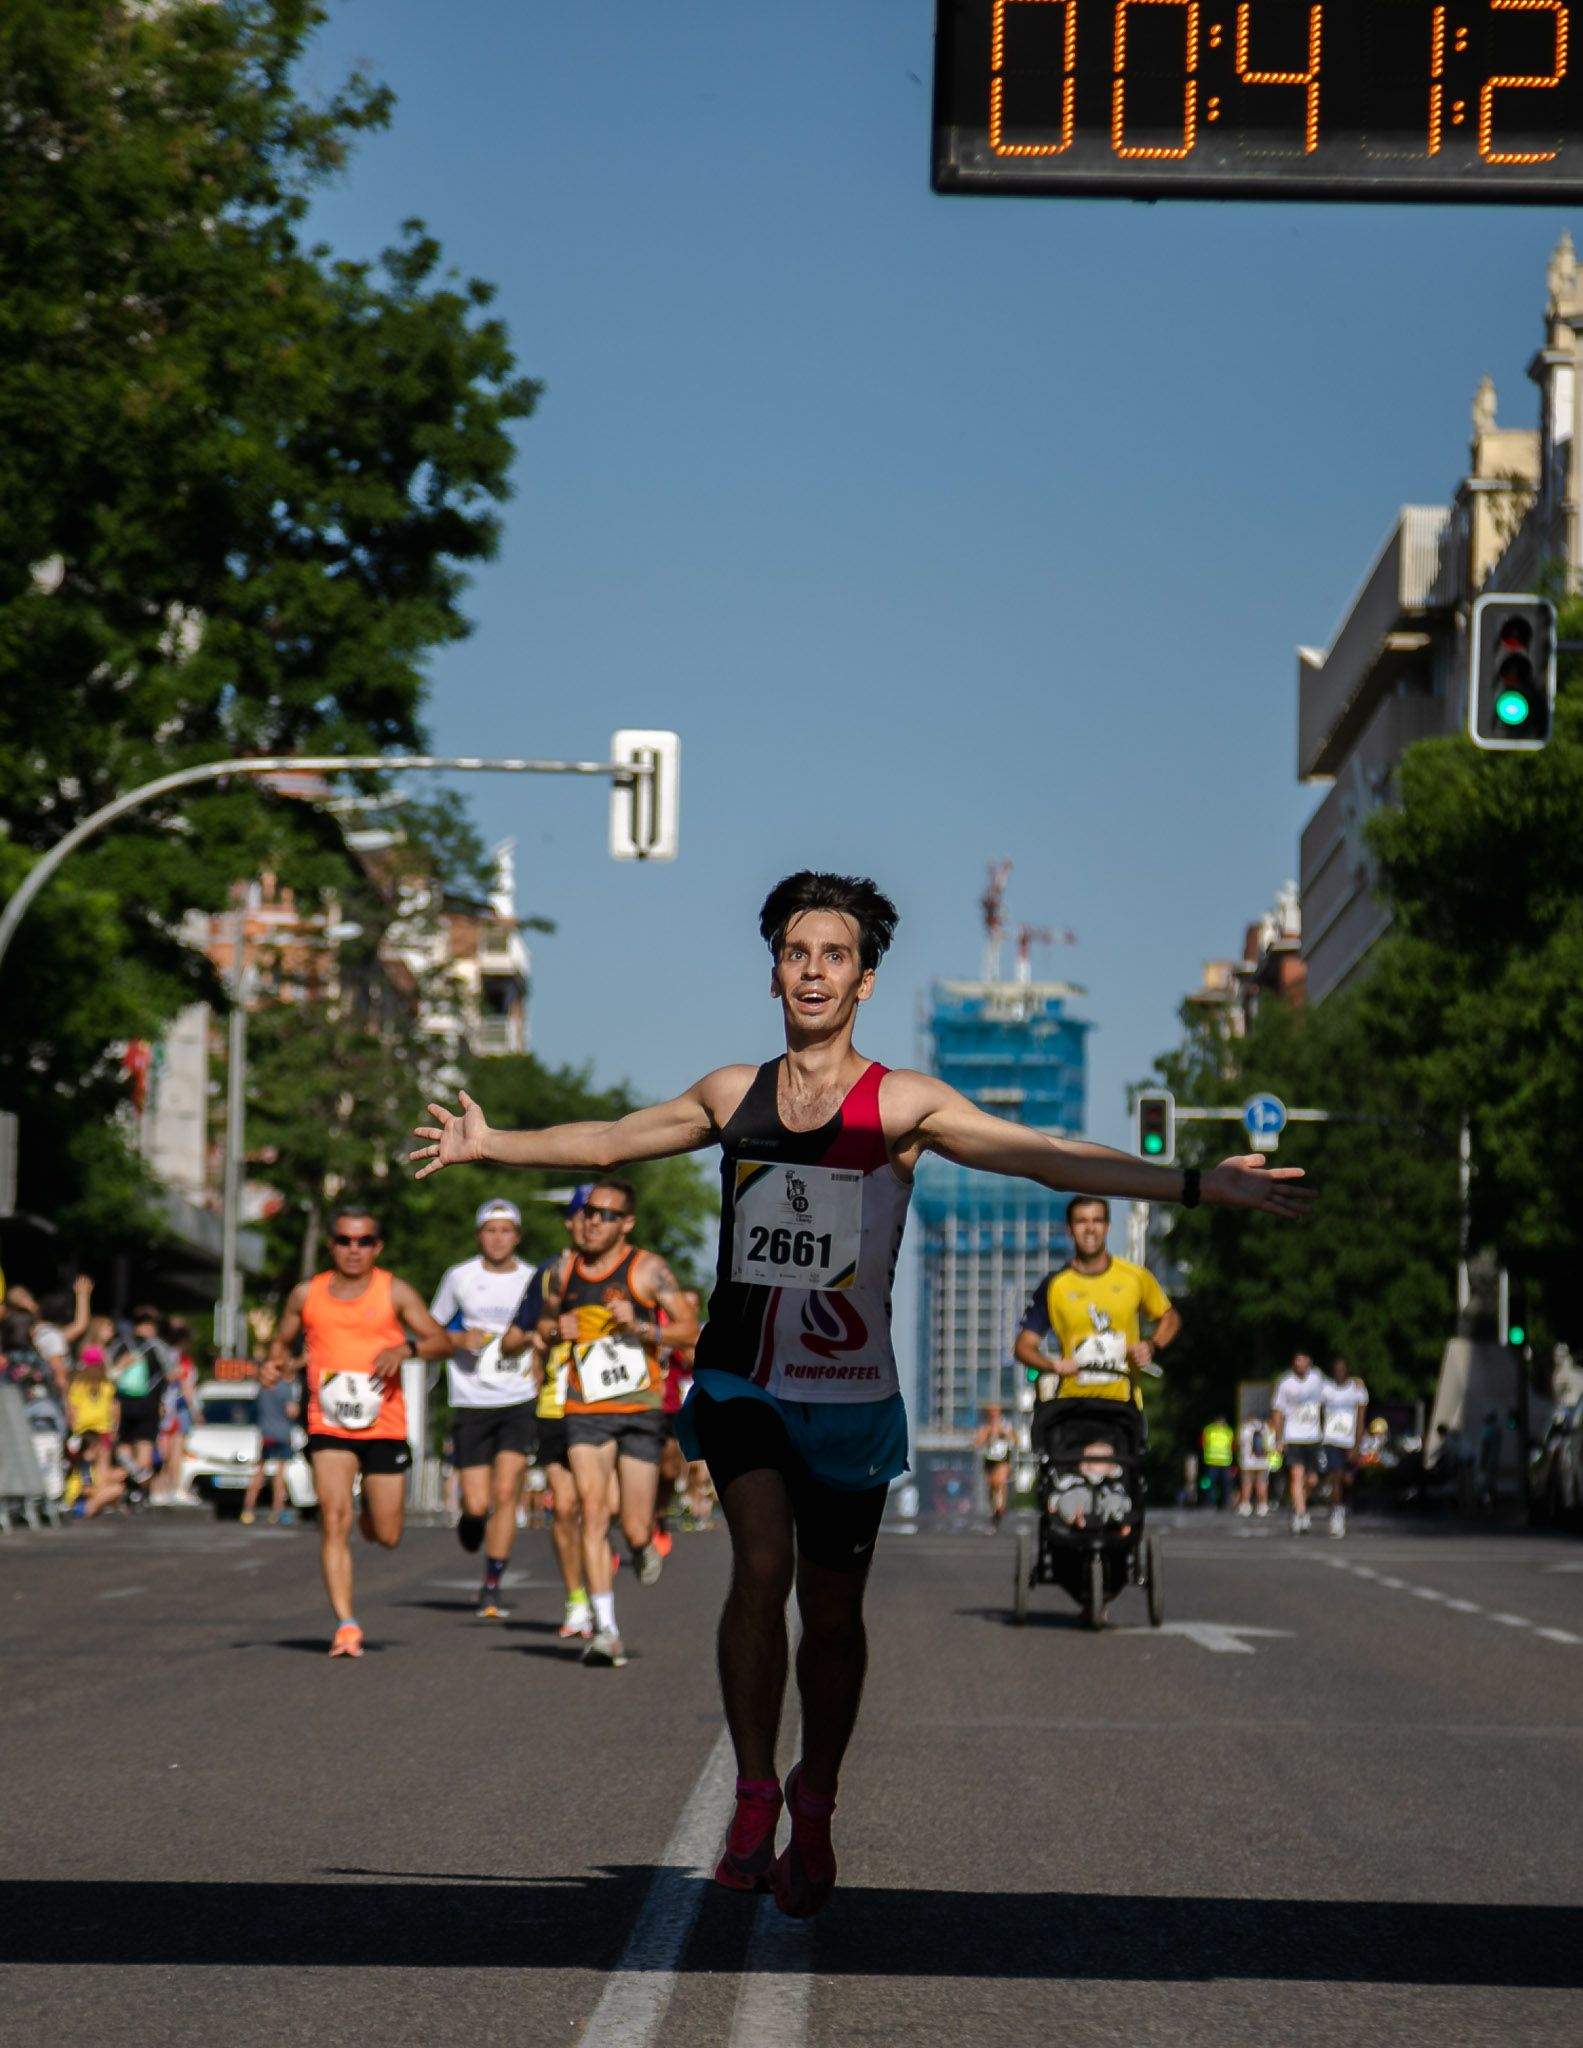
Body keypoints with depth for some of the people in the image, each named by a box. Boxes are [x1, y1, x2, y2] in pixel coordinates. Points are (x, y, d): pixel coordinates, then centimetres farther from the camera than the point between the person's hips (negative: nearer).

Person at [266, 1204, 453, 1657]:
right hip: (328, 1426, 0)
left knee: (386, 1536, 5)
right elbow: (283, 1338, 22)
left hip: (384, 1423, 0)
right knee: (334, 1521, -16)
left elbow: (442, 1343, -1)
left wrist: (405, 1348, -21)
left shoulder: (395, 1292, 2)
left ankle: (370, 1510, 43)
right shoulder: (307, 1294, 8)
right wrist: (275, 1361, -1)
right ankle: (345, 1625, -13)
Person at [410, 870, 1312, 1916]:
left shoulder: (904, 1105, -4)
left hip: (850, 1396, -1)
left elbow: (1054, 1157, -10)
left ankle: (814, 1814, 27)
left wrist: (1198, 1184, -18)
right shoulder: (733, 1094, 6)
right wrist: (491, 1145, 19)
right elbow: (609, 1141, 21)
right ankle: (754, 1797, -8)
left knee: (832, 1610, 6)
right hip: (742, 1384, 1)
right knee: (762, 1566, -20)